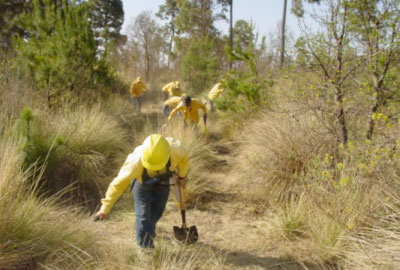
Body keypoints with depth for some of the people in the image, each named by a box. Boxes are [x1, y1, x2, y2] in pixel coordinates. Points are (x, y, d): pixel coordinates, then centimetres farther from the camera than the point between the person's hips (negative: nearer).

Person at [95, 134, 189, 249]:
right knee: (143, 216, -4)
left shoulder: (176, 150, -40)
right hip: (142, 182, -2)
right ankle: (145, 248, 13)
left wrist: (182, 176, 5)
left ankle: (149, 231, 46)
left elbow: (185, 157, -13)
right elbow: (118, 184, -34)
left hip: (162, 181, 3)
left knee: (157, 212, 16)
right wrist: (105, 209, -29)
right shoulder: (136, 161, -44)